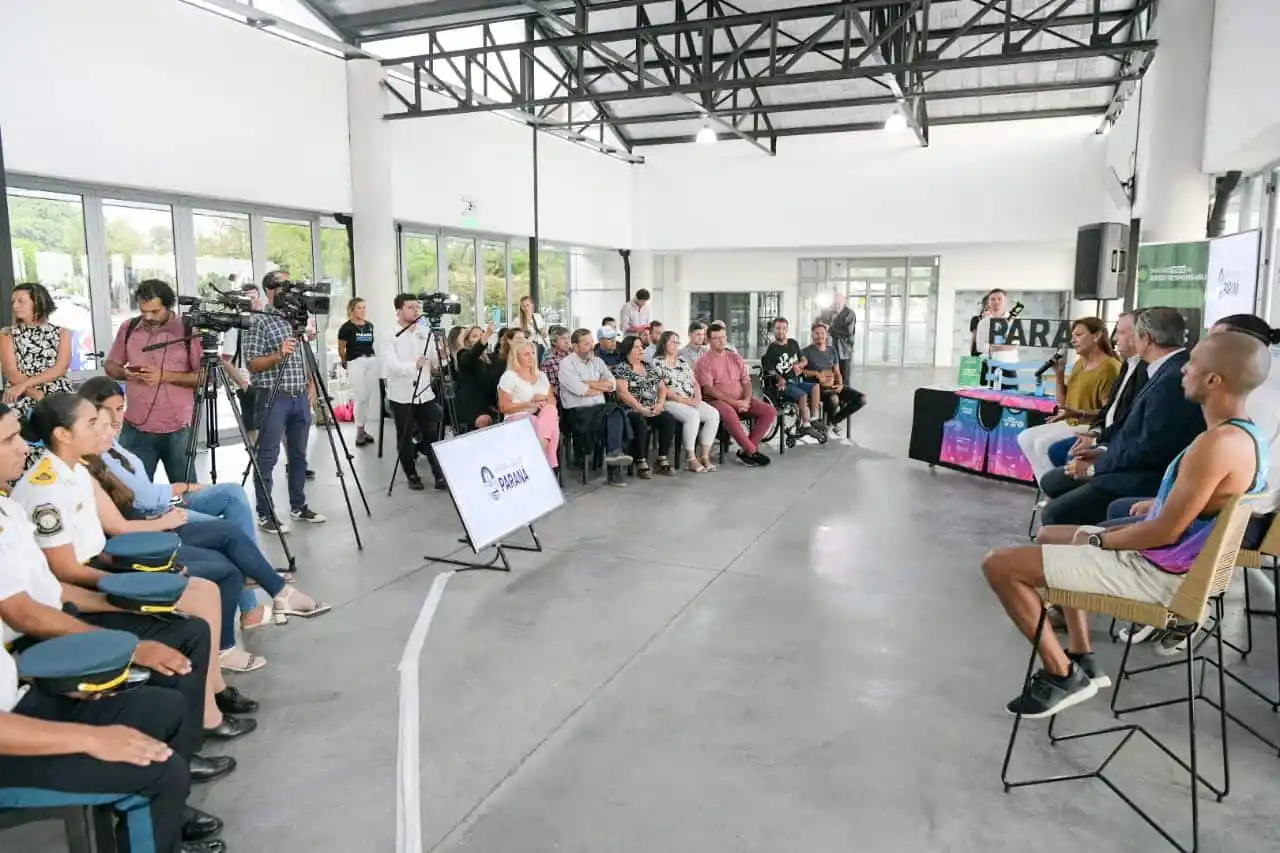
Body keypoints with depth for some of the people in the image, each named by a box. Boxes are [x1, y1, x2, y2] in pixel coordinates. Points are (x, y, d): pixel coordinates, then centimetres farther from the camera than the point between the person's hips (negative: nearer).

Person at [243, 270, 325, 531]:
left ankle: (298, 507, 22)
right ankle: (265, 514, 5)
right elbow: (252, 363, -11)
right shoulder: (258, 321, -7)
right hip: (273, 398, -7)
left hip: (300, 397, 7)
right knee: (267, 459, -1)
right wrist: (278, 355, -26)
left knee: (298, 455, 12)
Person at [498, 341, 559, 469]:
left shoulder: (541, 376, 19)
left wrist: (544, 400, -7)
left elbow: (553, 401, 17)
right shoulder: (509, 376, 2)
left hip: (543, 416, 5)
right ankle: (547, 463, -25)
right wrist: (528, 404, -15)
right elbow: (503, 407, -4)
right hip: (519, 418, -5)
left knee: (551, 411, -32)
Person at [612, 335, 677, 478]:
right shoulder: (621, 368, 0)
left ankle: (662, 459, -14)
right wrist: (641, 408, -19)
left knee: (669, 419, -22)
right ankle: (641, 463, -29)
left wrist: (660, 404, -2)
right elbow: (623, 392, -12)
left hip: (653, 410, 6)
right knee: (640, 422, -37)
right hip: (632, 410, -5)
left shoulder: (649, 368, 20)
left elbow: (662, 388, 18)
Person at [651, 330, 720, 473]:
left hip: (692, 401, 7)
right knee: (693, 415, -35)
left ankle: (704, 455, -17)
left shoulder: (683, 361, 22)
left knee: (713, 414, -20)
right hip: (670, 402, -6)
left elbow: (695, 383, 19)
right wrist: (683, 400, -14)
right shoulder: (657, 362, 1)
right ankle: (690, 458, -25)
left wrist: (698, 398, -1)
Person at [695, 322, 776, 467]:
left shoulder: (735, 357, 15)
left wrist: (746, 401, -11)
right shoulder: (704, 362, -2)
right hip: (717, 401, -6)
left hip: (741, 401, 6)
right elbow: (708, 390, -12)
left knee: (769, 411, -14)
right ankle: (752, 451, -27)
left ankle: (746, 451, -15)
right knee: (729, 413, -40)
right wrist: (734, 402, -19)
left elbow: (746, 382, 11)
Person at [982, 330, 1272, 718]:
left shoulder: (1218, 443, -27)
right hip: (1170, 560, 11)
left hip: (1154, 571, -10)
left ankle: (1064, 675, 1)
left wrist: (1099, 540, -11)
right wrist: (1153, 506, 12)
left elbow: (1167, 530, -24)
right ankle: (1082, 661, 22)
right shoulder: (1249, 435, 5)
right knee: (1050, 536, 28)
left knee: (999, 565, -14)